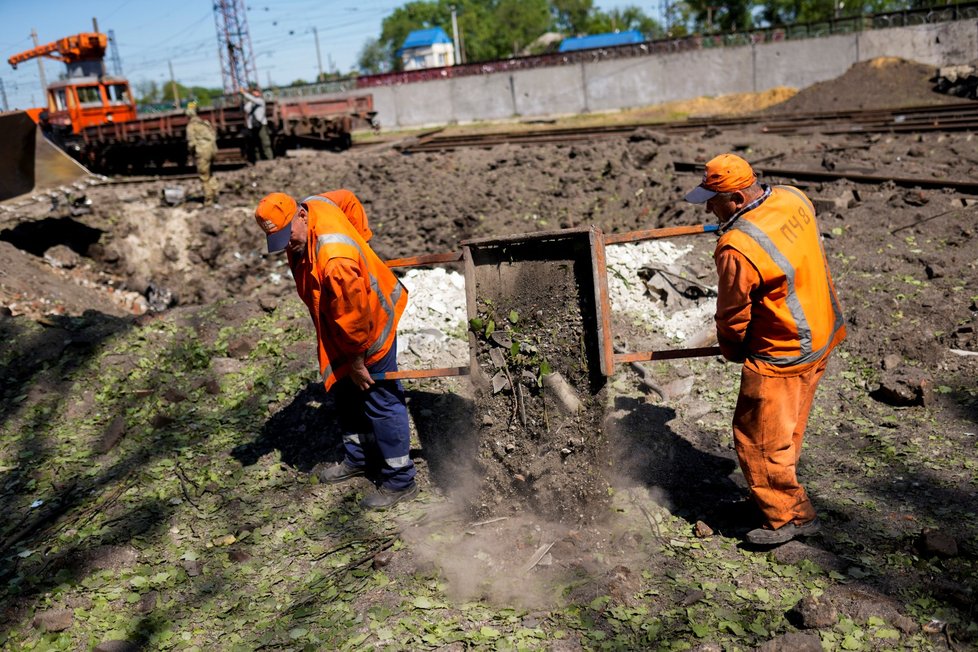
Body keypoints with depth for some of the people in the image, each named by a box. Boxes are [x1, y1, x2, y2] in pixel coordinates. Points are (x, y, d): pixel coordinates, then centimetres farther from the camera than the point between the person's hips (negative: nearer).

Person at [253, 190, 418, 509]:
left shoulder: (335, 259, -39)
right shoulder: (311, 205, -12)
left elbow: (354, 315, -29)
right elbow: (348, 199, 9)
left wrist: (357, 361, -17)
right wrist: (360, 241, 15)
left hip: (370, 324, -10)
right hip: (337, 326, 10)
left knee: (380, 401, 0)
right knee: (345, 392, 21)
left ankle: (400, 481, 13)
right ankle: (357, 459, 39)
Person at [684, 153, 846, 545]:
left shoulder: (738, 249, -29)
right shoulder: (793, 198, -6)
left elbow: (733, 313, -14)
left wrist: (731, 349, 6)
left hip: (781, 354, -9)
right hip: (821, 335, 9)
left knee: (759, 439, 6)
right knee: (787, 429, 23)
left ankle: (790, 516, 20)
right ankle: (778, 494, 39)